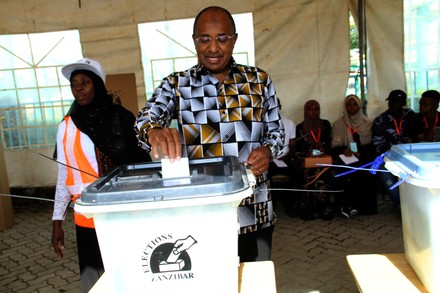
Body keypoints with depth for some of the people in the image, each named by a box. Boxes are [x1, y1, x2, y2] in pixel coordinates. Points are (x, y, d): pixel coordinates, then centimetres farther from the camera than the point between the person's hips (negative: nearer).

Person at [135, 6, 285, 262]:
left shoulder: (259, 80, 5)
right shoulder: (176, 85, 2)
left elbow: (276, 130, 10)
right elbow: (146, 118, -12)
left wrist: (268, 150, -12)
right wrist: (154, 132, -36)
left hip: (255, 212, 2)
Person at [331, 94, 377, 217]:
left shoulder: (367, 123, 12)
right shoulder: (338, 124, 10)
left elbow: (371, 146, 7)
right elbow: (335, 147, 5)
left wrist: (362, 152, -12)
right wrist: (343, 150, -15)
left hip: (363, 157, 1)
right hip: (344, 157, 0)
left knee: (364, 171, -29)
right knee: (346, 170, -30)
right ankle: (347, 205, -20)